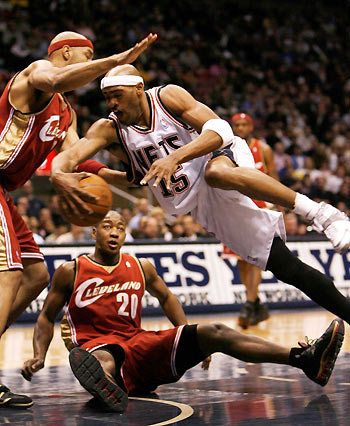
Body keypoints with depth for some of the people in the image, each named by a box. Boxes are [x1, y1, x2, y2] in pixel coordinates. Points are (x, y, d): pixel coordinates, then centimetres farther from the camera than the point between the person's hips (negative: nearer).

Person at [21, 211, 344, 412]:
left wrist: (191, 342, 20)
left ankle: (306, 360, -26)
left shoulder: (141, 268, 14)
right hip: (98, 346, -3)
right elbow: (47, 317, 11)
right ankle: (108, 387, -84)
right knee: (101, 358, -43)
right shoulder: (70, 272, 4)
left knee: (212, 333, -15)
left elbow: (166, 297, 29)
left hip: (141, 345, 3)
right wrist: (39, 356, -6)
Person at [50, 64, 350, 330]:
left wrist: (174, 158, -38)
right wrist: (59, 175, -44)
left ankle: (320, 213, -33)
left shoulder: (168, 96, -11)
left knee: (215, 172, -41)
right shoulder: (109, 130, -5)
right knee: (285, 265, -7)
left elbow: (220, 130, -23)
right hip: (205, 206, 3)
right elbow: (67, 156, -18)